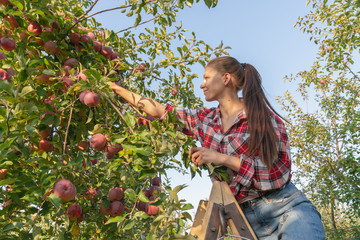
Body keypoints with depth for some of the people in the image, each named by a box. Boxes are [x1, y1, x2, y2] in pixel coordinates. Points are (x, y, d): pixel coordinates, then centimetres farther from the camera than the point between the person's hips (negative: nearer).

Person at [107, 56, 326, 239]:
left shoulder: (264, 116, -5)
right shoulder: (204, 119, 8)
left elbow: (279, 173, -10)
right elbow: (159, 110, 14)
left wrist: (222, 158, -18)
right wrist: (117, 89, 20)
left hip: (287, 208, -3)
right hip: (248, 218, 3)